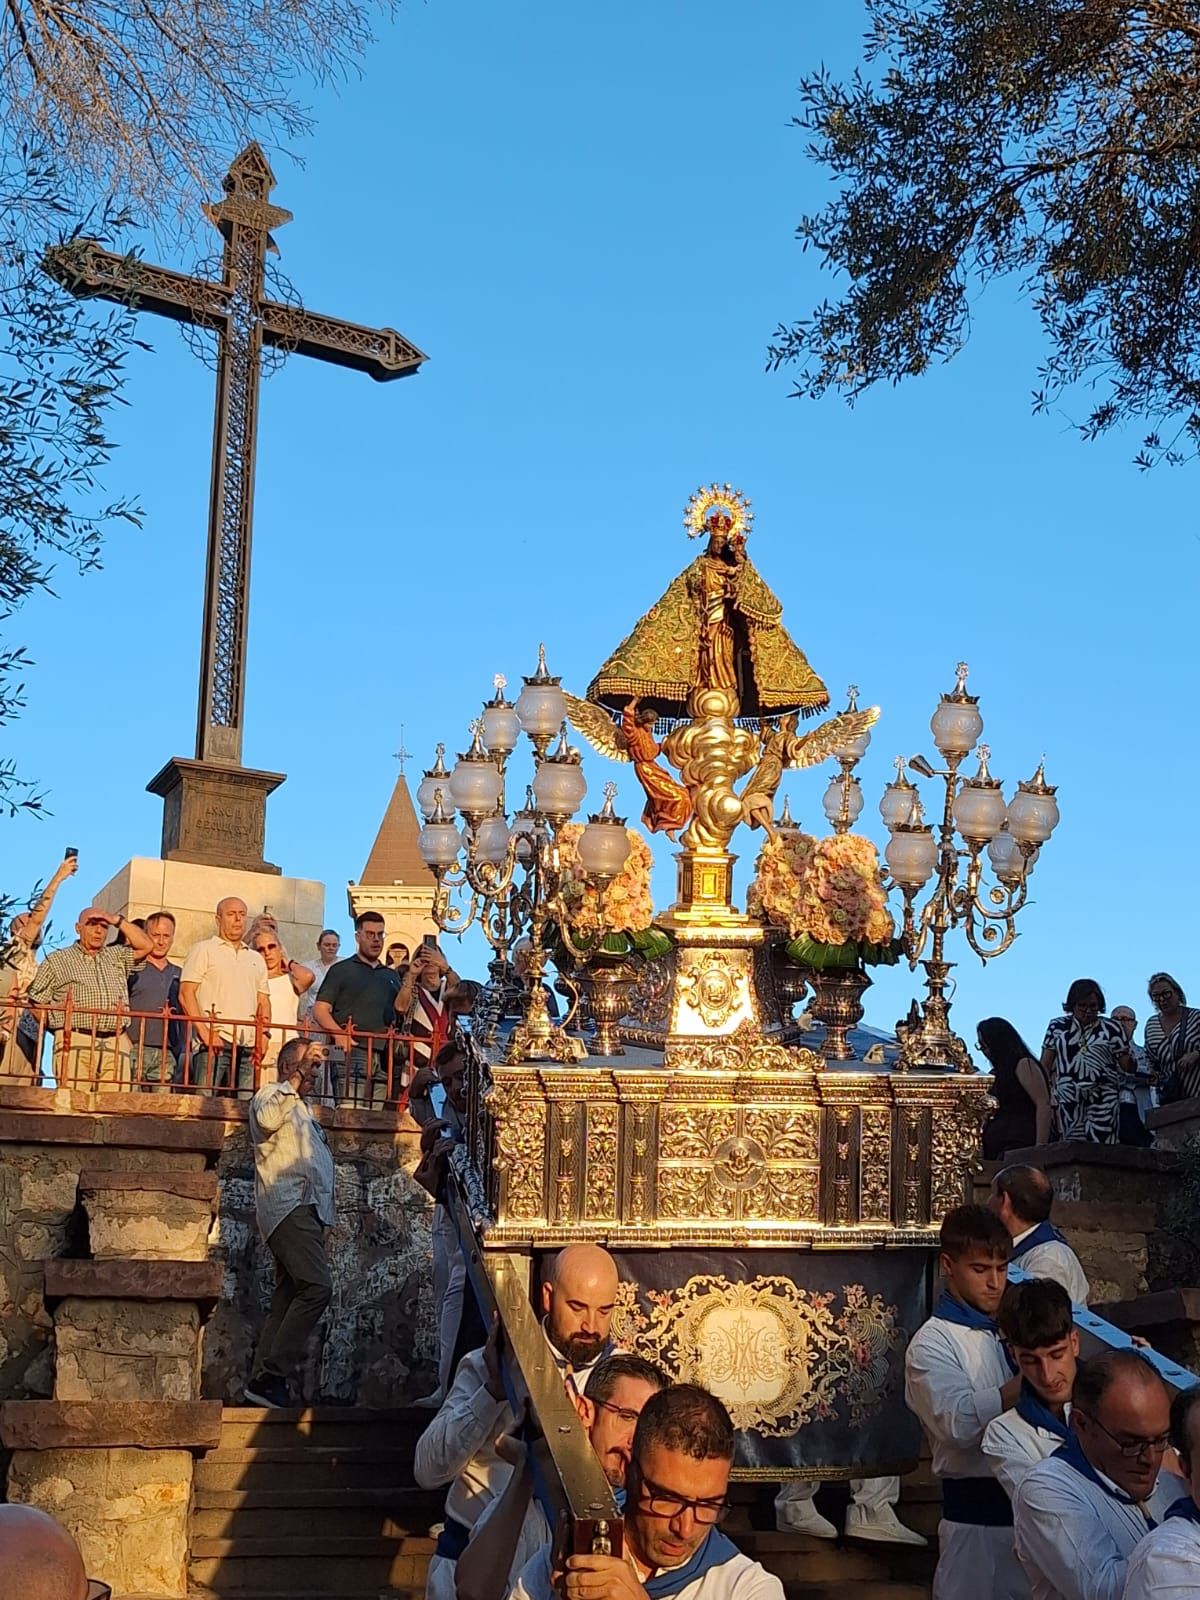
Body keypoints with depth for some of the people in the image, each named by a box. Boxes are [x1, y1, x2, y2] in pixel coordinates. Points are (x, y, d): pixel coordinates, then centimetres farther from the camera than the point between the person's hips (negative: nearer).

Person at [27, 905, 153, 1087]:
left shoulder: (117, 956, 25)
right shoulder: (56, 960, 15)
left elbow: (145, 946, 12)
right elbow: (37, 1002, 11)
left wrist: (118, 920, 10)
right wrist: (61, 1030, 3)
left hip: (116, 1046, 3)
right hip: (75, 1044, -3)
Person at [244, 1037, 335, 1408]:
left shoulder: (302, 1110, 32)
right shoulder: (271, 1095, 4)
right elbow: (267, 1119, -22)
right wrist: (297, 1077, -21)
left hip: (308, 1211, 10)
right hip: (289, 1206, -10)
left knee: (288, 1299, 4)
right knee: (317, 1287, -23)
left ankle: (265, 1382, 2)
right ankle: (273, 1374, -25)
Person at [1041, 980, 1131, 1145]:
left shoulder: (1112, 1028, 7)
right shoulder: (1057, 1027, 11)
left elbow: (1125, 1066, 6)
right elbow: (1045, 1067, 10)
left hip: (1103, 1100, -2)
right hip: (1068, 1102, 2)